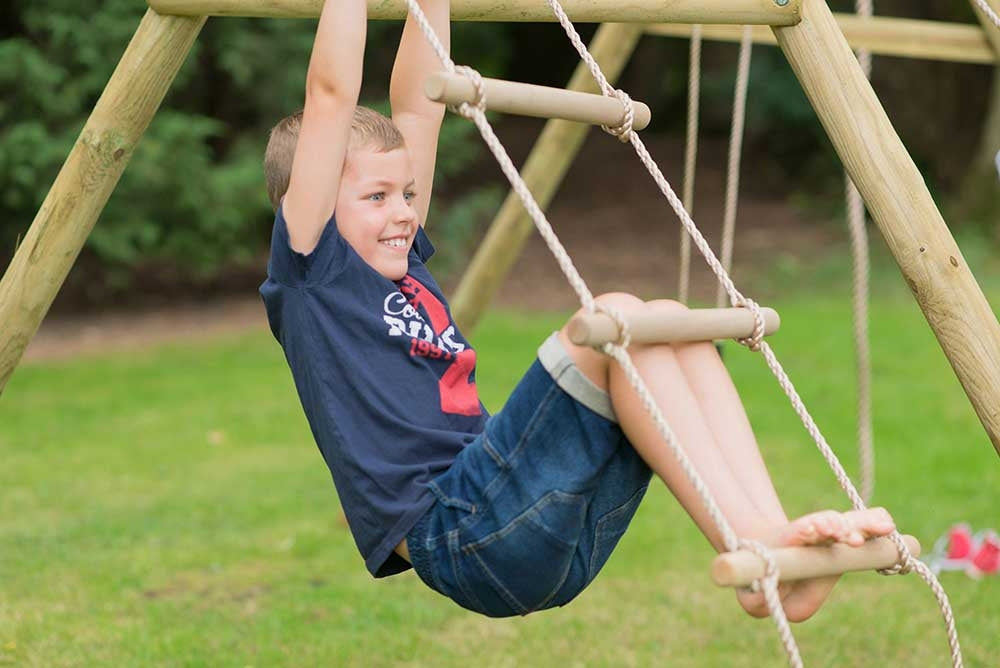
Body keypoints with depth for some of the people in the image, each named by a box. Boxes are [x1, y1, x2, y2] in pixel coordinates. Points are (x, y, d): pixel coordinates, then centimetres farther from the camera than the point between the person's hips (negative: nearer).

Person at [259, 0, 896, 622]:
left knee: (669, 322, -4)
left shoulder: (406, 264, 25)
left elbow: (417, 106, 28)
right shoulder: (310, 275, 4)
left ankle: (778, 541, -21)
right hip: (458, 541, -9)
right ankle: (754, 551, -28)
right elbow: (331, 95, -1)